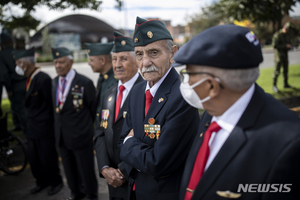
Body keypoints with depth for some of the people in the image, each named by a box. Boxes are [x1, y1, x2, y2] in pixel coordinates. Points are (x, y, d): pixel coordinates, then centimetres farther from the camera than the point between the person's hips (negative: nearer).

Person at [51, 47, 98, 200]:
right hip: (62, 135, 6)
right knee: (69, 169, 20)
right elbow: (56, 106, 13)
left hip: (80, 135, -6)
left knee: (86, 169, 9)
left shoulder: (84, 83, -14)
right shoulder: (54, 82, 6)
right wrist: (59, 124, 5)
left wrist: (86, 125, 4)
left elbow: (93, 108, -5)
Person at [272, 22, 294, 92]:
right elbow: (274, 45, -21)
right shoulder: (277, 35, -14)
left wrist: (289, 46, -4)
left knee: (286, 70, 11)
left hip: (285, 55, 8)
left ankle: (286, 84, 21)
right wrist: (285, 46, -21)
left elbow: (289, 43, 21)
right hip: (278, 55, -8)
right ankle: (274, 85, -1)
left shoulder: (287, 35, 10)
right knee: (277, 71, -8)